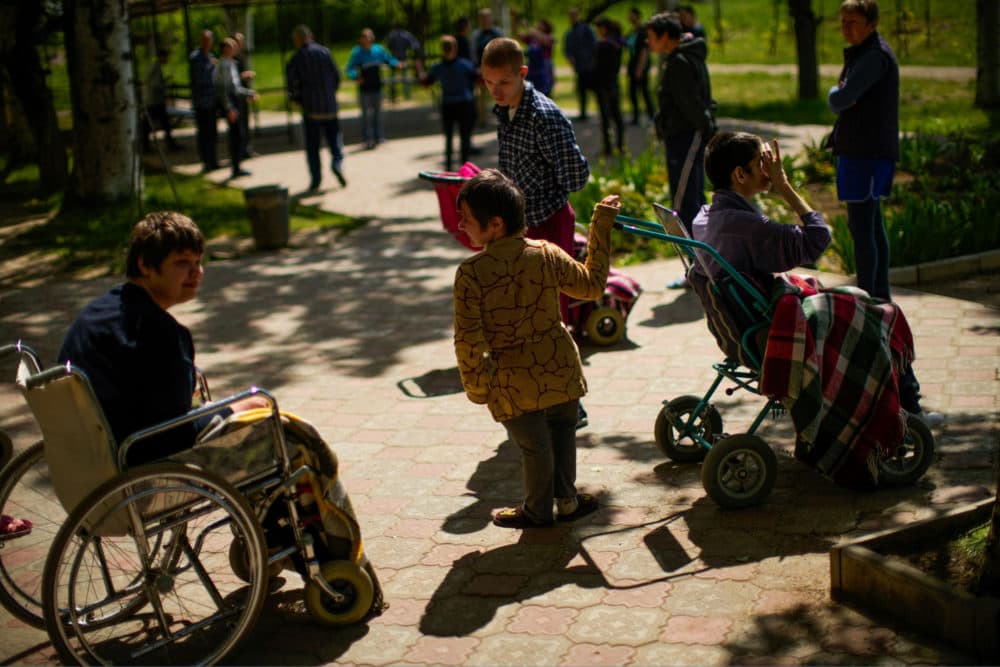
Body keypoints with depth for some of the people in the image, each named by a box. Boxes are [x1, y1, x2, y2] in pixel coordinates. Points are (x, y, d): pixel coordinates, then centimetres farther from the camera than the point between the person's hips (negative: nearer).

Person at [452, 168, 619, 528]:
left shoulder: (470, 273, -18)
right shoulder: (547, 254, -7)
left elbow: (468, 340, -18)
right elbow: (592, 284, 8)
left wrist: (476, 384, -3)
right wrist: (602, 224, 14)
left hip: (513, 382, -3)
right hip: (560, 369, 3)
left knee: (533, 447, 15)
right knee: (563, 434, 24)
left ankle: (538, 510, 35)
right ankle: (566, 500, 38)